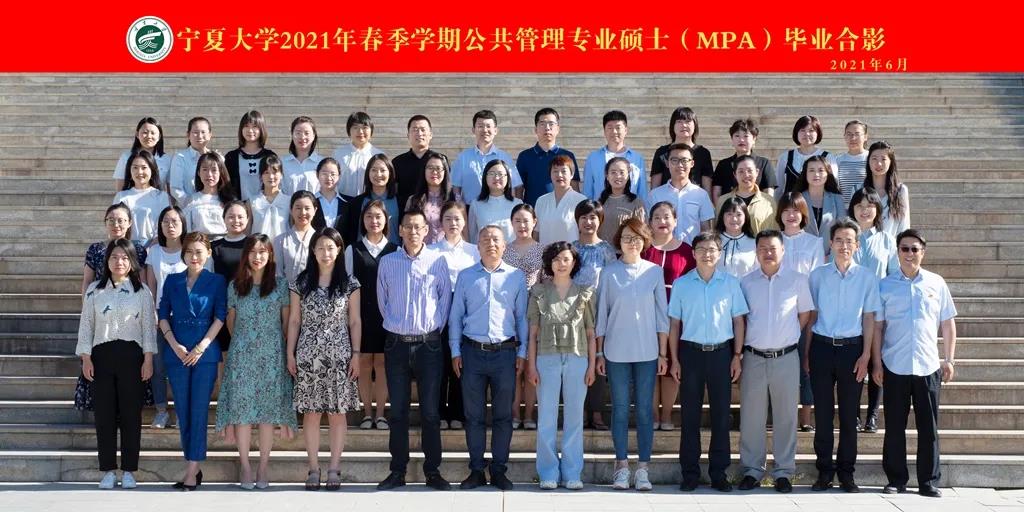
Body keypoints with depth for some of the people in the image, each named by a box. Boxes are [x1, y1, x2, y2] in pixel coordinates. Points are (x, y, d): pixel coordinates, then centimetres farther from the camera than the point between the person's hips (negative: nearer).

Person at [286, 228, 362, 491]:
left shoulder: (349, 283, 2)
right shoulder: (301, 282, 4)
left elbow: (355, 322, 4)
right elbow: (294, 321, 6)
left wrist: (356, 355, -2)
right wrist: (290, 354, 2)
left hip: (339, 355, 0)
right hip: (308, 355, 1)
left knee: (337, 412, 2)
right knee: (311, 412, 3)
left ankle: (334, 469, 9)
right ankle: (314, 469, 11)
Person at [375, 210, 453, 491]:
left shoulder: (437, 261, -1)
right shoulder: (387, 262, 3)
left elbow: (445, 297, 6)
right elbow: (382, 299, 13)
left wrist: (436, 327, 3)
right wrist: (394, 325, 11)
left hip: (428, 344, -1)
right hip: (396, 344, 1)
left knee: (430, 410, 2)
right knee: (398, 410, 6)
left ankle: (432, 471, 10)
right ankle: (398, 471, 13)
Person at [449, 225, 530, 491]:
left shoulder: (516, 276, 5)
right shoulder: (465, 276, 7)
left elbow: (522, 317, 8)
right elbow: (455, 316, 9)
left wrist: (522, 352, 3)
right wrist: (455, 351, 3)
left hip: (505, 352, 0)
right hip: (472, 352, 0)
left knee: (503, 415, 4)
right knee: (474, 415, 4)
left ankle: (499, 470, 13)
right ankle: (476, 470, 13)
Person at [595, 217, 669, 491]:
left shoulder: (654, 272, 3)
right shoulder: (609, 273, 1)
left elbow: (662, 314, 5)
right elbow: (601, 314, 4)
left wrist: (663, 353, 3)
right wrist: (599, 352, 2)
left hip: (647, 352, 1)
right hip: (616, 352, 0)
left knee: (645, 409, 3)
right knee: (620, 409, 4)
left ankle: (643, 468, 9)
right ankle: (622, 466, 12)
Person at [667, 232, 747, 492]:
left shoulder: (730, 282, 3)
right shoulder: (681, 284, 4)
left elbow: (739, 321, 6)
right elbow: (674, 323, 6)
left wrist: (737, 356, 0)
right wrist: (674, 360, 2)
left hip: (721, 352, 0)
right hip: (691, 352, 0)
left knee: (721, 414, 4)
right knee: (690, 415, 4)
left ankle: (718, 473, 13)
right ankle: (690, 473, 11)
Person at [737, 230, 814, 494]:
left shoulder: (797, 280, 3)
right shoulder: (746, 282, 5)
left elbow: (805, 314, 11)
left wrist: (789, 337, 5)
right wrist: (742, 346, 3)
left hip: (786, 357, -1)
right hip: (754, 357, 1)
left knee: (786, 416, 4)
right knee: (751, 416, 4)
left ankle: (784, 472, 13)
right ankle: (752, 470, 13)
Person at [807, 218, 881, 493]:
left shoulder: (867, 277, 2)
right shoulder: (818, 275, 4)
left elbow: (869, 318, 3)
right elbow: (812, 316, 7)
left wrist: (866, 355, -4)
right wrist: (806, 353, 5)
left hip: (851, 348, 0)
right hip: (822, 347, 1)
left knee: (849, 414, 5)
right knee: (822, 413, 3)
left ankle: (846, 472, 14)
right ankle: (824, 471, 12)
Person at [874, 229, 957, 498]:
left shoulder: (936, 283, 6)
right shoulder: (885, 285, 4)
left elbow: (948, 323, 10)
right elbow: (877, 326, 4)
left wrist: (949, 359, 6)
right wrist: (877, 363, 0)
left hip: (928, 366, 1)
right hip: (894, 367, 0)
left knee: (929, 427, 4)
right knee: (894, 427, 4)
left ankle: (929, 481, 12)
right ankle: (896, 480, 13)